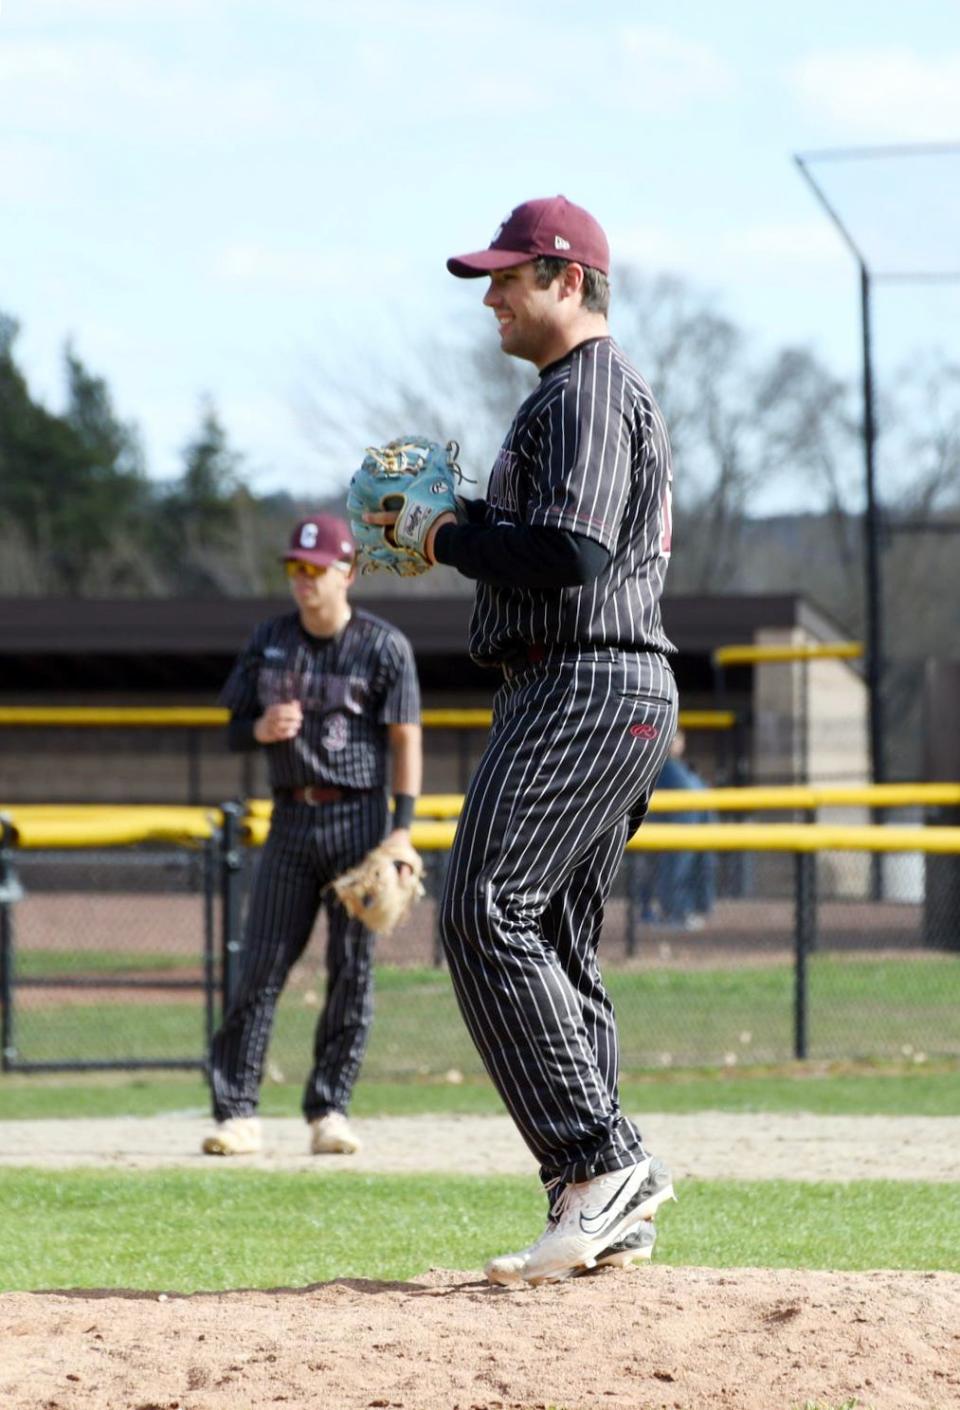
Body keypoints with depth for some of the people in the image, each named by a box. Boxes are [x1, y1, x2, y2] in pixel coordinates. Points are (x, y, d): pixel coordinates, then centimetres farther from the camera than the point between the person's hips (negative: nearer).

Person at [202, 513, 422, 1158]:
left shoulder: (383, 645, -3)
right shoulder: (269, 642, 9)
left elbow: (405, 740, -5)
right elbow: (236, 730, 14)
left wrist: (401, 831, -14)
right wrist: (262, 729, -10)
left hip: (358, 819, -3)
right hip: (291, 820, 3)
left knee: (353, 971, -2)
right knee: (260, 966, -3)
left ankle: (330, 1111, 6)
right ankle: (237, 1113, -2)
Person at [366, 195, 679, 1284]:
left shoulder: (588, 390, -10)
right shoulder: (585, 393, 24)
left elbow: (571, 553, -23)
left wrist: (449, 537, -9)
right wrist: (456, 528, 15)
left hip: (583, 690, -11)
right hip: (625, 697, 11)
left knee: (486, 915, -18)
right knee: (553, 945, 10)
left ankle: (599, 1164, -24)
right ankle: (606, 1208, 7)